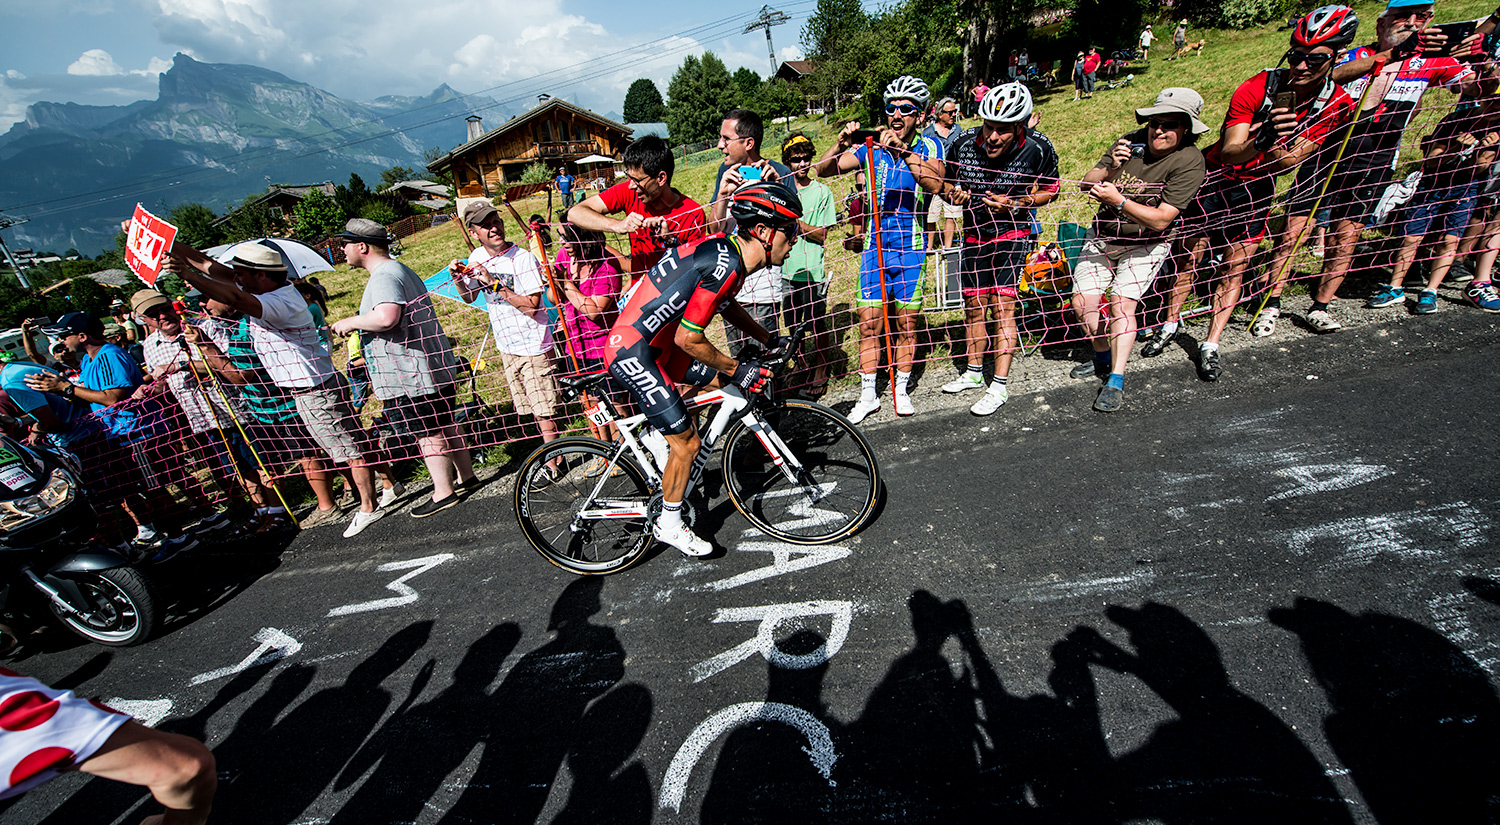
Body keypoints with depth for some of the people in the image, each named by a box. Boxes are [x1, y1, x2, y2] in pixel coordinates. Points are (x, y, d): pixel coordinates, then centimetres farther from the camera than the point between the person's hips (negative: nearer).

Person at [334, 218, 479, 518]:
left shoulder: (384, 277, -17)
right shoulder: (399, 269, 18)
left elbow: (385, 317, -35)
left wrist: (350, 322, -19)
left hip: (411, 377, -10)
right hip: (433, 367, 10)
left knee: (428, 435, -1)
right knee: (444, 426, 17)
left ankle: (443, 493, 10)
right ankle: (466, 476, 28)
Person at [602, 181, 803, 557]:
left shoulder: (729, 250, 5)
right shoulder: (725, 266, -25)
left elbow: (726, 305, 22)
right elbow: (689, 339, -25)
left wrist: (769, 340, 22)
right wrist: (736, 369, -13)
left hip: (657, 340, 10)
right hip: (633, 352, -9)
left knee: (727, 380, 14)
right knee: (686, 443, -3)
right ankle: (669, 526, 19)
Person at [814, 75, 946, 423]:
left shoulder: (928, 146, 2)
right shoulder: (870, 147, 5)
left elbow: (934, 183, -19)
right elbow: (823, 170, -2)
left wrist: (904, 151, -28)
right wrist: (841, 144, -20)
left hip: (911, 248, -1)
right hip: (875, 246, 1)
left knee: (906, 324, 5)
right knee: (869, 324, 0)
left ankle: (902, 389, 22)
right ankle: (868, 394, 12)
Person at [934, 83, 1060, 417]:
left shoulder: (1039, 149, -17)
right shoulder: (964, 144, -12)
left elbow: (1050, 190, -2)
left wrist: (1014, 204, -19)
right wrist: (954, 194, -18)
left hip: (1012, 233, -3)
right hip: (974, 233, 4)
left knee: (1002, 306, -10)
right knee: (974, 305, 8)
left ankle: (1000, 386, -4)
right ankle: (974, 373, 24)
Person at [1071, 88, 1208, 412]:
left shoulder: (1189, 161, -15)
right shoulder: (1131, 142, -5)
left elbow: (1161, 219, -23)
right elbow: (1087, 184, -3)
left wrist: (1119, 200, -32)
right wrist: (1110, 169, -23)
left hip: (1145, 244, -4)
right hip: (1102, 237, 4)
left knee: (1122, 303, -20)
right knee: (1082, 302, -2)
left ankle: (1116, 382, -15)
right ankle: (1102, 357, 23)